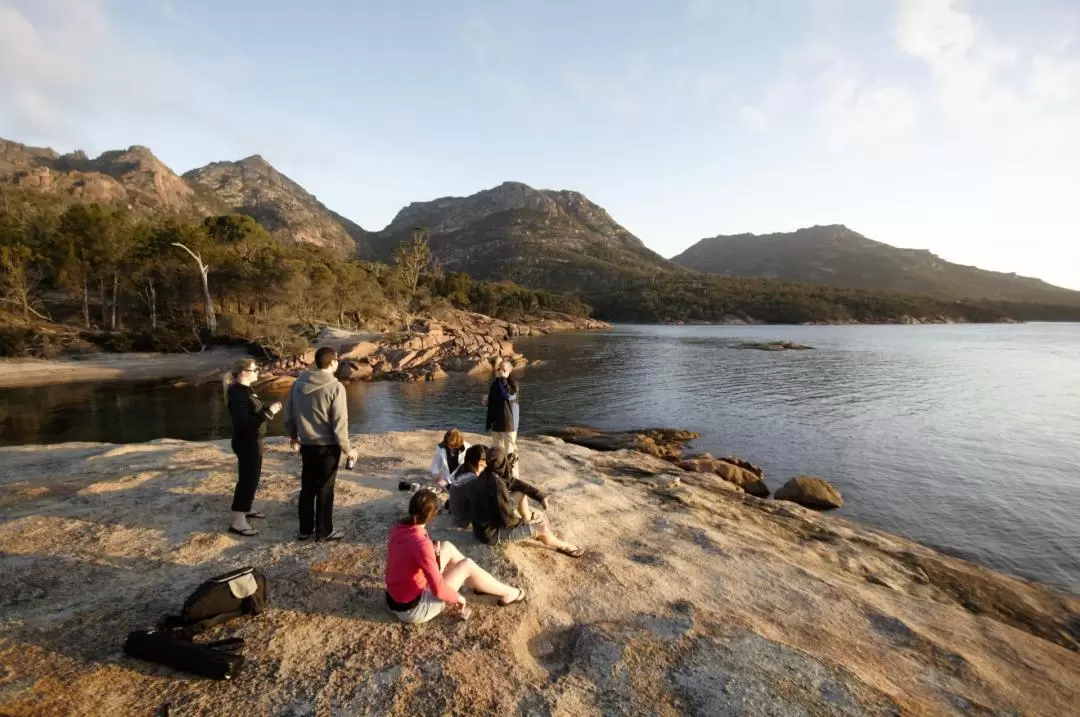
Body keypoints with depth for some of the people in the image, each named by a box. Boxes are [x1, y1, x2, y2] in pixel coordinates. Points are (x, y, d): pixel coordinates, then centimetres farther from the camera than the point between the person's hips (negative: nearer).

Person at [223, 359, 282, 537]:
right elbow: (244, 422, -28)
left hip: (252, 441, 10)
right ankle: (238, 522, 4)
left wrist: (269, 408, 1)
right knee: (248, 479, -4)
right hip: (247, 442, -10)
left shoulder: (245, 390, 9)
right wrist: (268, 413, -27)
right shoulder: (238, 393, -21)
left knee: (252, 477, 21)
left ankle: (245, 509, 36)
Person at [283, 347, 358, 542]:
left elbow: (289, 415, 10)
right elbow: (339, 423, -17)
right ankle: (324, 531, 17)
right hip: (327, 446, -6)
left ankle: (305, 529, 28)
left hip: (306, 445, 6)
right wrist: (348, 448, -7)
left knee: (307, 488, 17)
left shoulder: (298, 383, 1)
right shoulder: (335, 387, -18)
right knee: (325, 489, 6)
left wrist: (293, 436, 27)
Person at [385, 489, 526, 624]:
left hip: (395, 600, 8)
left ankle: (481, 585, 28)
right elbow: (438, 589, -29)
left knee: (446, 547, 9)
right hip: (412, 609, -8)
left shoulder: (398, 528, -6)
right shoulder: (420, 543, -31)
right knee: (467, 565, -1)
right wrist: (456, 597, -9)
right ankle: (507, 594, 21)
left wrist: (433, 553, -4)